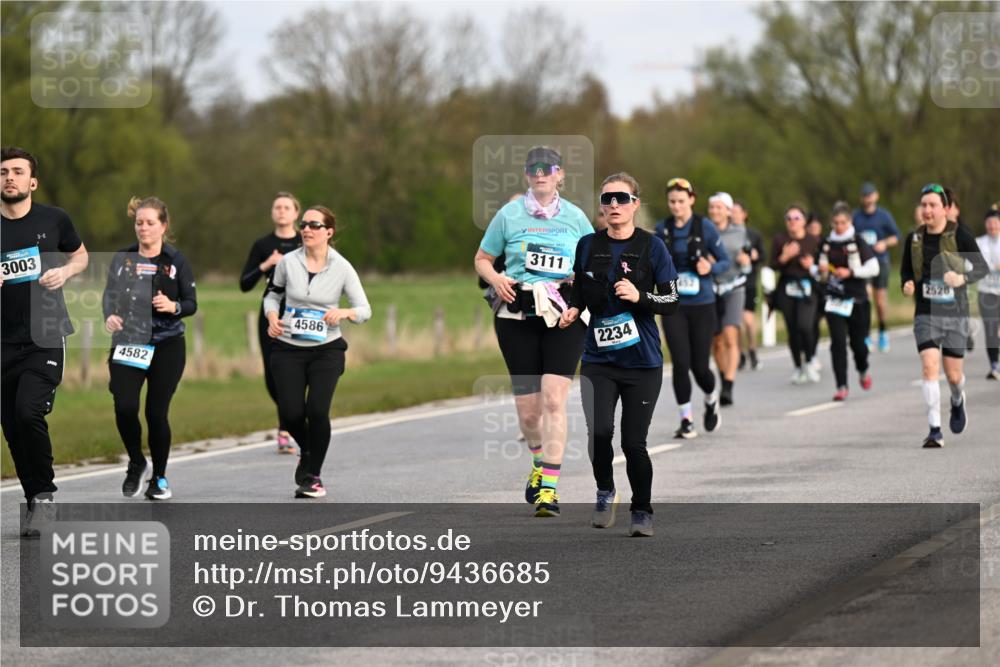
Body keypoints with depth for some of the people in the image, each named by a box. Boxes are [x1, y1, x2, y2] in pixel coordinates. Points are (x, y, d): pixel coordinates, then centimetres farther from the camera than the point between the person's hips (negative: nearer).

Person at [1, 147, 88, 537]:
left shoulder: (54, 220, 3)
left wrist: (65, 272, -2)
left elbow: (81, 256, 19)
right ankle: (36, 505, 18)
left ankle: (44, 495, -2)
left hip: (46, 337, -2)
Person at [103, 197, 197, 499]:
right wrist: (110, 316, -15)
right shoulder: (123, 258, 6)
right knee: (124, 407, -14)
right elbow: (109, 293, 6)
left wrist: (174, 306, -20)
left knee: (157, 412, -2)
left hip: (167, 346, -1)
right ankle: (136, 464, 13)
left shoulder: (176, 261, 0)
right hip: (128, 344, 1)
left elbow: (191, 304, 2)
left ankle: (159, 477, 18)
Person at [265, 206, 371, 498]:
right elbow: (273, 295, 15)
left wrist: (345, 313, -21)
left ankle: (312, 475, 4)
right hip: (288, 348, 1)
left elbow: (365, 309, 0)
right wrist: (272, 316, -6)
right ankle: (308, 452, 28)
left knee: (317, 410, -17)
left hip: (327, 350, -1)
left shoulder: (341, 268, -4)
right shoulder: (288, 262, -1)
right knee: (290, 414, -9)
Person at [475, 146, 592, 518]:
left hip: (563, 317, -1)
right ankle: (539, 462, 35)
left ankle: (549, 488, -15)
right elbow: (482, 259, 14)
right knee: (527, 407, 3)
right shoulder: (509, 214, 6)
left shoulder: (574, 217, 8)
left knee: (553, 399, -15)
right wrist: (495, 279, -7)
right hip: (516, 316, 1)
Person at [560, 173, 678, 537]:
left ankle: (642, 511, 19)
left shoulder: (651, 246, -2)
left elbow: (672, 301, -2)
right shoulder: (588, 246, 7)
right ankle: (605, 493, 13)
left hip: (642, 361, -2)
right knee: (599, 432, -15)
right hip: (598, 359, 2)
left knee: (634, 442, -2)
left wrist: (640, 297, -19)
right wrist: (572, 310, 2)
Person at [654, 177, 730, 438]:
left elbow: (725, 262, 1)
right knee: (681, 362, -10)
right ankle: (686, 419, 1)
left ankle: (711, 401, 33)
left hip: (702, 304, -1)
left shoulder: (705, 227, -4)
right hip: (674, 306, 1)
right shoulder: (662, 229, 4)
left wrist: (711, 268, -18)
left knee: (700, 365, 0)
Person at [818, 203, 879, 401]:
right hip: (834, 300, 2)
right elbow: (821, 270, 20)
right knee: (838, 342, -9)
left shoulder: (858, 242, -4)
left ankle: (863, 370, 38)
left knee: (857, 341, 5)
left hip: (856, 299, -2)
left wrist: (851, 272, -17)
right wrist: (821, 270, -3)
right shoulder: (826, 244, 7)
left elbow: (873, 268, -7)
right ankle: (841, 386, -8)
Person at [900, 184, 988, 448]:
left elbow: (982, 267, -4)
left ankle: (958, 401, 42)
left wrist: (963, 278, -24)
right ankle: (935, 431, -13)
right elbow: (905, 269, 16)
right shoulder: (914, 238, 1)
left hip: (955, 314, -1)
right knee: (930, 367, -15)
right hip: (926, 314, 1)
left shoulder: (960, 236, -9)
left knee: (953, 374, 5)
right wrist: (907, 284, -6)